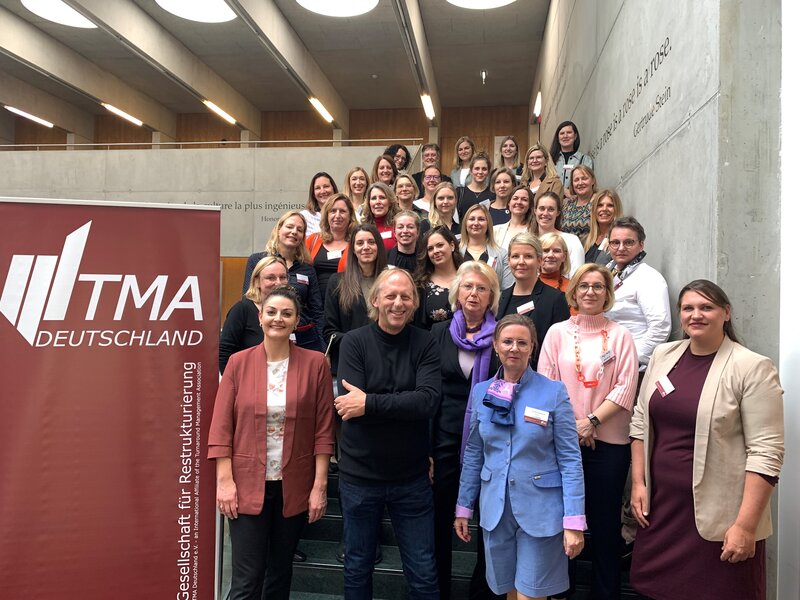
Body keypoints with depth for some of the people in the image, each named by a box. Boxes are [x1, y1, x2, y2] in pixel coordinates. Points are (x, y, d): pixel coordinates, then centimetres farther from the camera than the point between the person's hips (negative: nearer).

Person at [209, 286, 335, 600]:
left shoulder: (315, 364, -4)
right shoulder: (238, 362, -2)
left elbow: (324, 430, -3)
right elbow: (221, 426, -2)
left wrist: (320, 485, -6)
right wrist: (224, 480, -8)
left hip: (294, 487, 1)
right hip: (247, 486, 0)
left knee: (280, 573, 17)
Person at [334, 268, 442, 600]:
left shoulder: (425, 343, -4)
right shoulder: (354, 342, -6)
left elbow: (428, 401, -19)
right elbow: (351, 403, -17)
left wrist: (370, 403, -22)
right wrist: (402, 406, -16)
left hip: (412, 478, 1)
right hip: (359, 476, 0)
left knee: (423, 573, 12)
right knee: (357, 568, 19)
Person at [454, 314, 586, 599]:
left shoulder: (554, 392, -8)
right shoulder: (480, 392, 2)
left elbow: (570, 459, -9)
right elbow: (473, 455, 9)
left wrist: (574, 522, -13)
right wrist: (463, 508, 10)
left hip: (540, 510, -3)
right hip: (495, 510, 3)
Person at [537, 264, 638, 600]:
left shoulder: (620, 335, 2)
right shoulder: (558, 332, 5)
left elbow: (625, 389, -4)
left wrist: (591, 421, -14)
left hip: (609, 441, -1)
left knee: (605, 522, 8)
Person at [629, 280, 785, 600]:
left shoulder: (753, 368, -10)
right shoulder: (663, 356, 6)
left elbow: (766, 451, -13)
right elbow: (640, 423, 11)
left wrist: (745, 525, -16)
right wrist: (638, 482, 6)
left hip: (718, 516, -4)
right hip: (660, 505, 5)